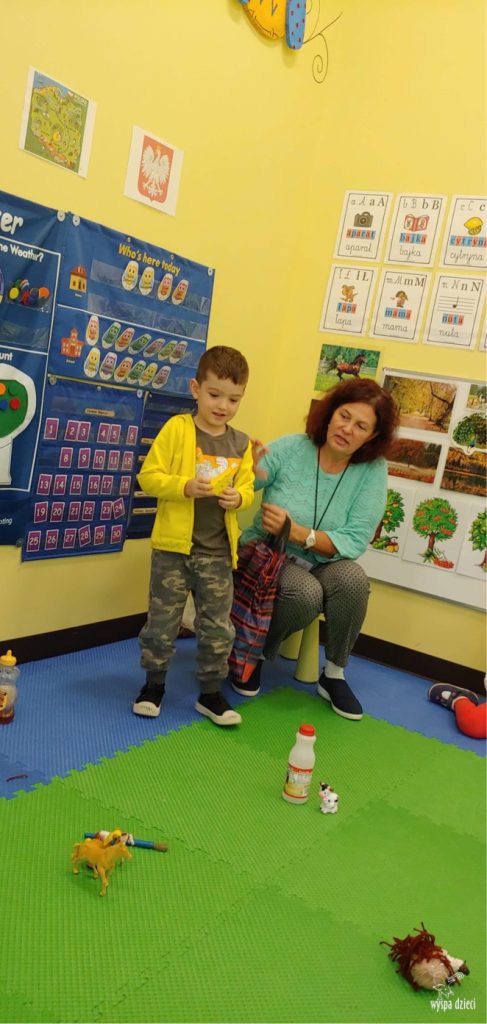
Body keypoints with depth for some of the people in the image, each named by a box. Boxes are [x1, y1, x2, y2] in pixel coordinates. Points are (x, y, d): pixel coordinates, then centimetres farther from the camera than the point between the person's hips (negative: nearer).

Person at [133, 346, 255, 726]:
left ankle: (211, 692, 25)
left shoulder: (241, 444, 5)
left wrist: (239, 497, -11)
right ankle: (154, 683, 29)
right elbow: (148, 476, -9)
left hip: (218, 551, 3)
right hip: (174, 545, -3)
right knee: (163, 620, 9)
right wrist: (184, 486, -23)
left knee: (218, 625, 9)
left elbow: (247, 487, 12)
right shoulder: (177, 428, -7)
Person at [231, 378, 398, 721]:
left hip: (322, 564, 2)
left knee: (353, 578, -30)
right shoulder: (290, 448, -13)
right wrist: (247, 471, -41)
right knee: (306, 593, -32)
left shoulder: (373, 470, -9)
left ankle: (334, 675, -6)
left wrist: (296, 532, -29)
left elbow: (355, 541, -16)